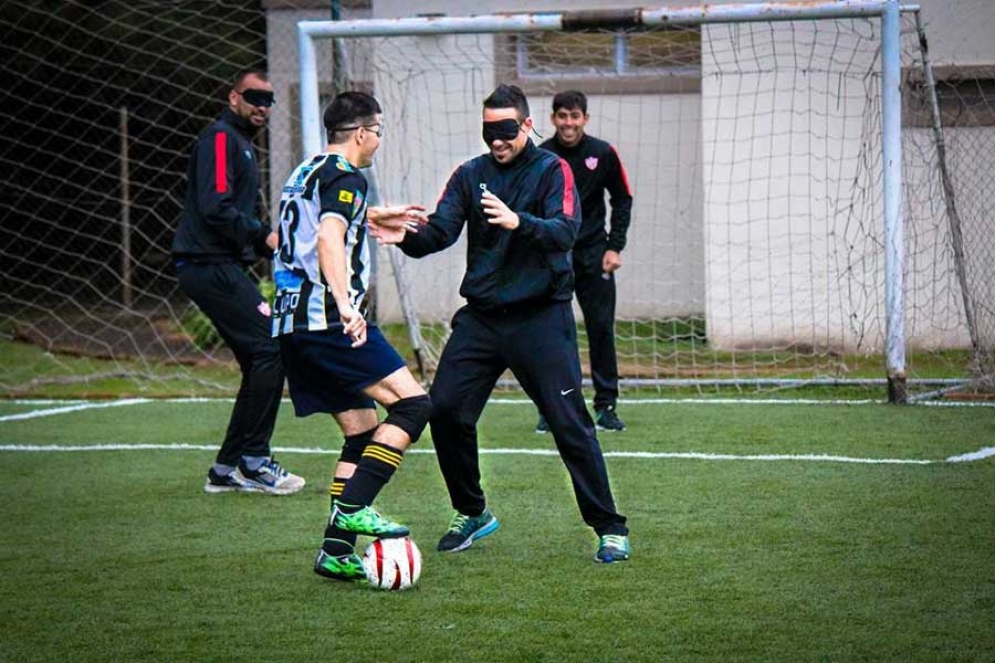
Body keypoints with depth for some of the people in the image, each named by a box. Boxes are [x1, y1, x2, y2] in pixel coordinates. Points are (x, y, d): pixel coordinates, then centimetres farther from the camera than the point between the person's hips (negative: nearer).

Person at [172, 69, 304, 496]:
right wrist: (265, 237, -17)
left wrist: (273, 244, 14)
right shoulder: (220, 139, -8)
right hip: (209, 265, -10)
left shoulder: (243, 146, 24)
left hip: (223, 267, 11)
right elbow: (215, 207, -20)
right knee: (270, 348, -14)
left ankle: (227, 469, 12)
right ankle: (253, 460, -9)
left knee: (260, 362, 9)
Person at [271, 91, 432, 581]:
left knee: (362, 432, 12)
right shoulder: (345, 177, -7)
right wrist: (345, 303, -35)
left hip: (291, 323, 10)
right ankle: (353, 509, -19)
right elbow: (329, 239, -25)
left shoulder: (305, 172, 22)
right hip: (328, 321, -10)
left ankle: (336, 551, 5)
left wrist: (374, 216, 55)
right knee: (412, 403, -10)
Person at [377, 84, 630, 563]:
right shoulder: (469, 175, 9)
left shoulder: (552, 171, -3)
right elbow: (440, 231, -2)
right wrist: (405, 237, -23)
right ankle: (472, 514, 17)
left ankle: (609, 528, 3)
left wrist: (518, 222, -36)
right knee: (445, 411, -3)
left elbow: (565, 231, -18)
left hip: (540, 317, -4)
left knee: (569, 423, -8)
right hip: (481, 316, 4)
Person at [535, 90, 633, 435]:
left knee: (601, 328, 0)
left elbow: (623, 200, 9)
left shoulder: (603, 154, -1)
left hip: (593, 252, 1)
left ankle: (606, 406, 7)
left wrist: (615, 247, 1)